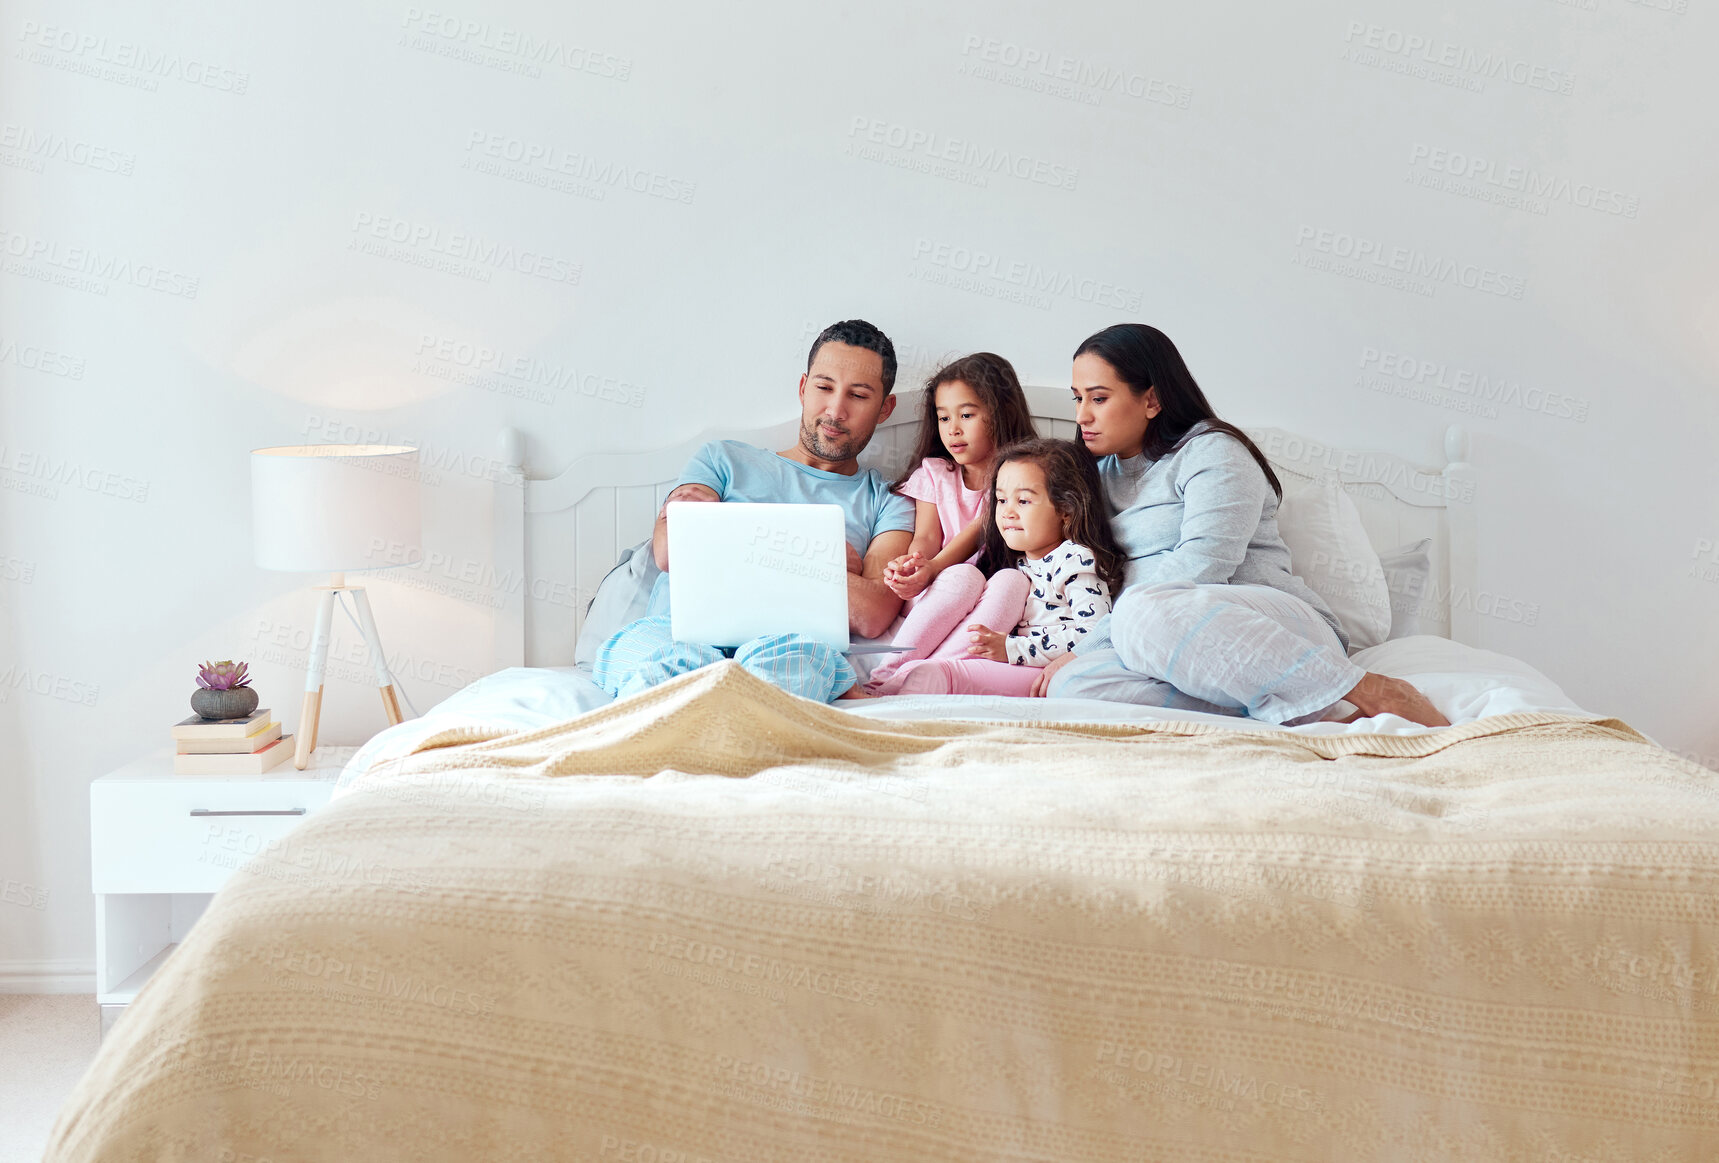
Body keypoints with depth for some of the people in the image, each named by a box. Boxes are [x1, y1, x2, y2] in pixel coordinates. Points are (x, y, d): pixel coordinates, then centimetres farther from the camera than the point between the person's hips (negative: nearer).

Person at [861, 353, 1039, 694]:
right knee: (963, 577, -32)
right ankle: (884, 675, -40)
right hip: (937, 598, 1)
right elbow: (926, 536, 3)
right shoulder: (933, 473, 16)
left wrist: (933, 568, -26)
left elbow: (979, 532, -8)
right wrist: (910, 563, -23)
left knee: (1012, 580, -34)